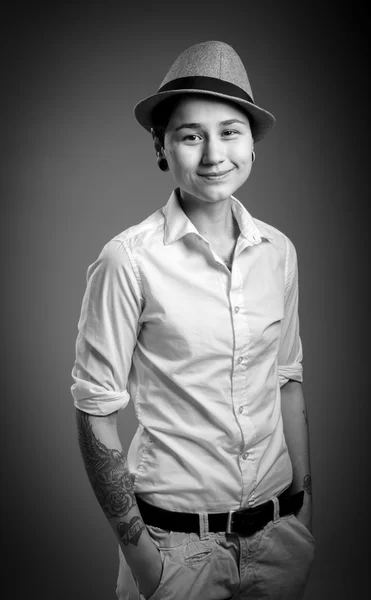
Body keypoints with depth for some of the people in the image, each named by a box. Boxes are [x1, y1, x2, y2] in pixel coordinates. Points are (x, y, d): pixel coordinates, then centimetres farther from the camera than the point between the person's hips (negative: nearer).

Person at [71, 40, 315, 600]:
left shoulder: (279, 251, -2)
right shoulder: (129, 260, -16)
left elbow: (288, 381, 7)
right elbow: (95, 412, -12)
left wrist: (304, 501, 9)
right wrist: (135, 545, -10)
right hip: (176, 538, -4)